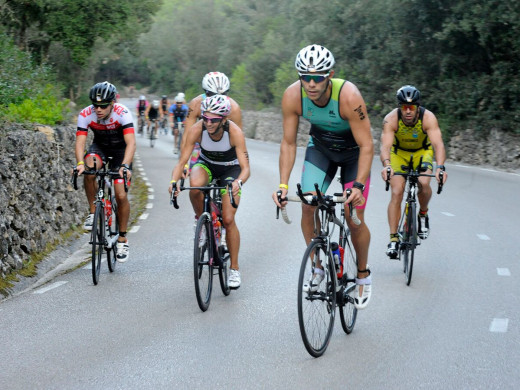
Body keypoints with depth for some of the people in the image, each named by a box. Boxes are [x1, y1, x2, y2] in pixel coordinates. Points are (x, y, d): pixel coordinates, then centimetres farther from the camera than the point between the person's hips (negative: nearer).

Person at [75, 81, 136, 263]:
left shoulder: (122, 113, -31)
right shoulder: (85, 115, -24)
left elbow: (131, 143, -39)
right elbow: (80, 142, -30)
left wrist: (125, 166, -55)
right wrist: (80, 163, -49)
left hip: (121, 150, -2)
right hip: (100, 147, 2)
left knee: (121, 195, -11)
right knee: (89, 169, -33)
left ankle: (122, 238, 7)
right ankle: (93, 212, -15)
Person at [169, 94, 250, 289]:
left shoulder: (235, 132, -32)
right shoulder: (196, 130, -27)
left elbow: (245, 167, -34)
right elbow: (182, 161, -26)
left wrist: (239, 182, -55)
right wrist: (174, 181, -46)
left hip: (230, 169, -2)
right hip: (206, 164, 2)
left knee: (228, 220, -14)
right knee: (195, 184, -37)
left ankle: (234, 269, 3)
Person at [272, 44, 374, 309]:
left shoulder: (349, 96, -37)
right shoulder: (292, 96, -26)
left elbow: (366, 146, -32)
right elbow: (288, 143, -16)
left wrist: (359, 185, -41)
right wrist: (283, 184, -24)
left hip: (353, 151, -3)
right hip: (320, 147, 3)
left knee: (354, 219, -7)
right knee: (308, 205, -14)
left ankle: (363, 275, 17)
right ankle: (317, 267, 7)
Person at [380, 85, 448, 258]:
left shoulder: (428, 118, -30)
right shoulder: (391, 119, -29)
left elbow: (438, 144, -40)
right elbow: (385, 145, -40)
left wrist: (440, 167, -57)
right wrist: (386, 164, -61)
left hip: (422, 152, 0)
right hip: (399, 153, 0)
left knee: (423, 183, -26)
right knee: (396, 193, -14)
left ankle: (423, 214, 6)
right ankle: (393, 238, -8)